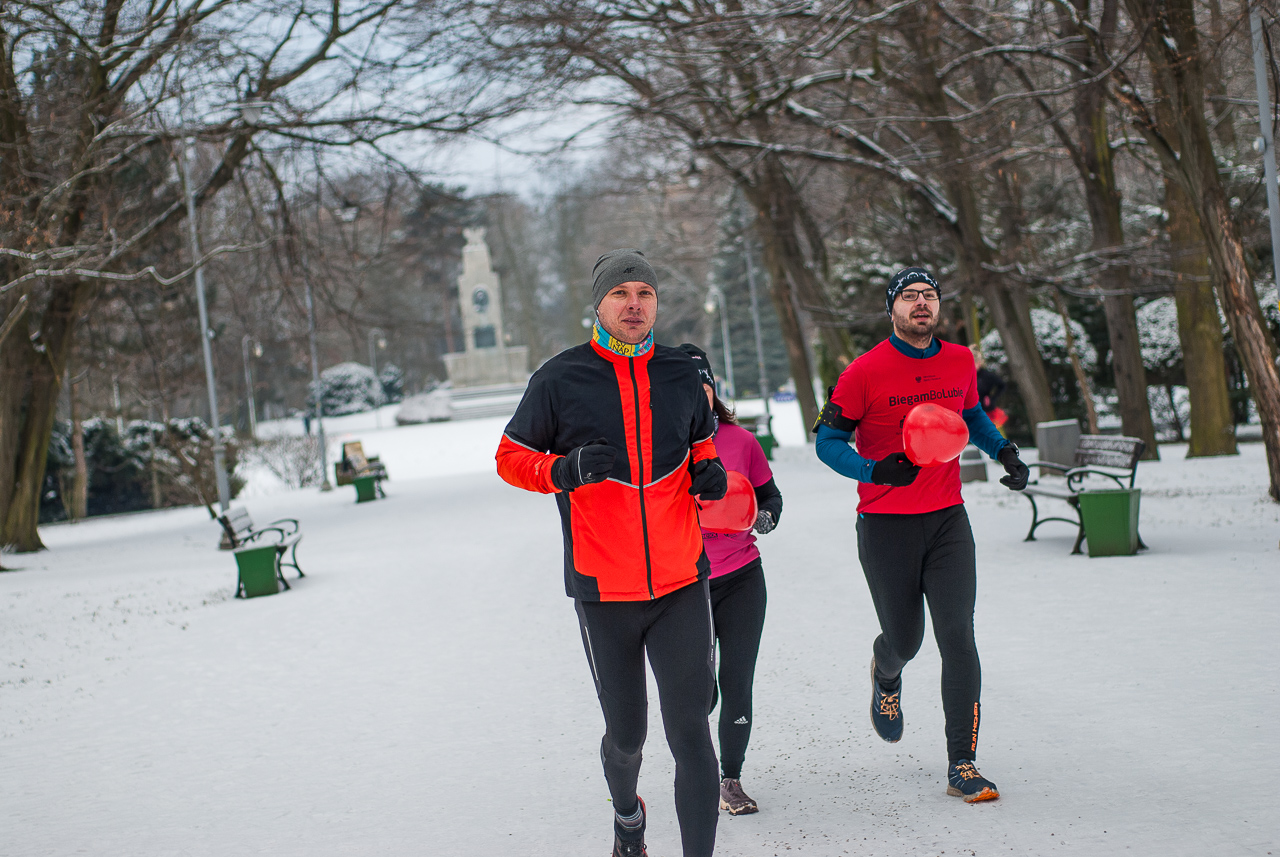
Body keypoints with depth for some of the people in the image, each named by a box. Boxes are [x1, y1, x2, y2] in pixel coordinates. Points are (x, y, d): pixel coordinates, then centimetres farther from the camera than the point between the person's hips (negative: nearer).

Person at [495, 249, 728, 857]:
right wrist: (565, 470, -19)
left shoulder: (680, 375, 5)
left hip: (681, 585, 1)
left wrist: (709, 474, -2)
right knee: (626, 733, 14)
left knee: (689, 732, -7)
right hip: (603, 592, -1)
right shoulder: (560, 379, -5)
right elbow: (510, 458, 2)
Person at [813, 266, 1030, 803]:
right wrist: (877, 470, -21)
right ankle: (886, 676, 47)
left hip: (947, 520, 3)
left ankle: (962, 767, 0)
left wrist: (1004, 452, 8)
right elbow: (828, 441, -4)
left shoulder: (959, 362, 5)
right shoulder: (866, 371, -10)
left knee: (958, 638, -7)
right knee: (904, 641, 6)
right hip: (887, 527, -3)